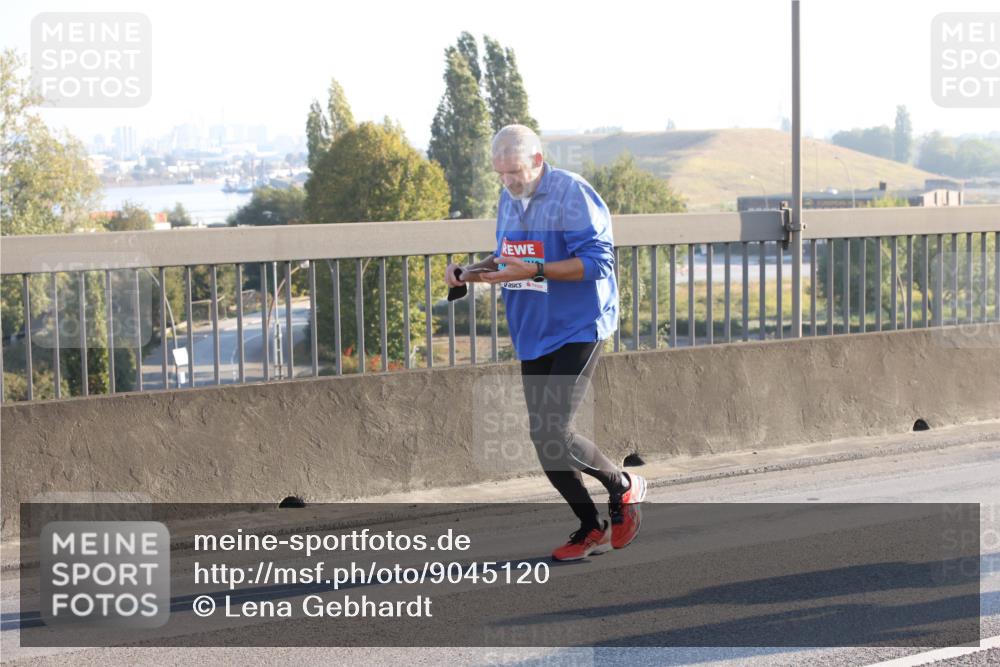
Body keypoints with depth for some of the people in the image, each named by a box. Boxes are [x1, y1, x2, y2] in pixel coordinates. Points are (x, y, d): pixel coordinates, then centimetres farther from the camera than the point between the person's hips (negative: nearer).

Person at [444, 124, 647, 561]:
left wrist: (535, 271, -29)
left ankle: (622, 486, 10)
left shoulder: (572, 194, -14)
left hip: (578, 329, -8)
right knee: (543, 440, 7)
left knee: (553, 433, -16)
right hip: (533, 336, 8)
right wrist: (470, 273, 3)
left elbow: (596, 262, -21)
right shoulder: (509, 200, 10)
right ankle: (592, 529, 20)